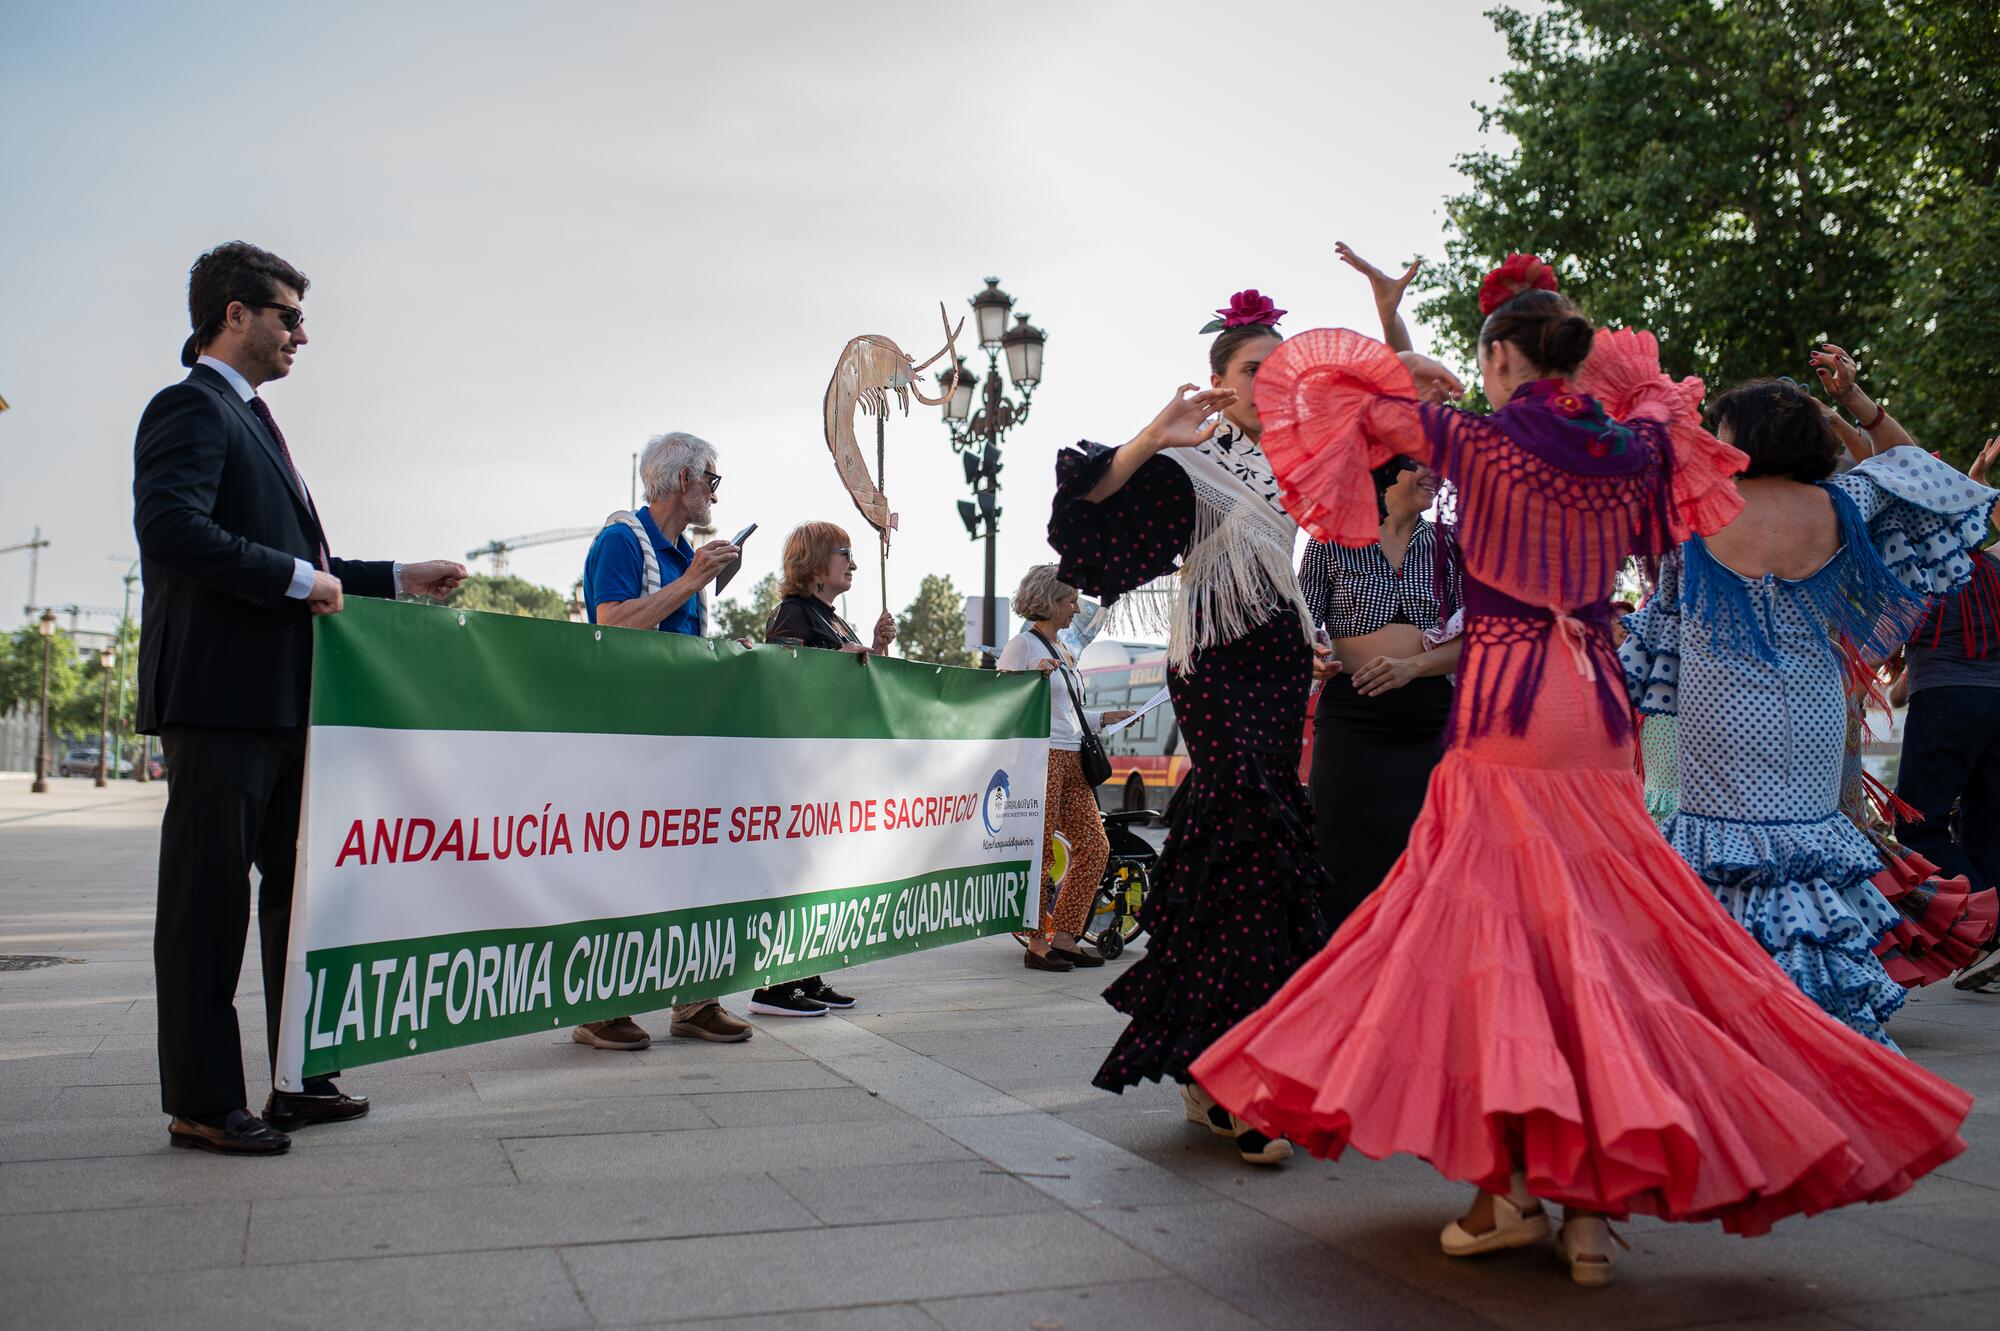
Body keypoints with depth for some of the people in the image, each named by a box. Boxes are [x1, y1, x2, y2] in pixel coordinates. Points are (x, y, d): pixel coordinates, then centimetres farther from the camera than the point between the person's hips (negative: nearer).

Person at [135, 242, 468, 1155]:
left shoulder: (249, 421, 22)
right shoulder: (190, 409, -8)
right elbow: (175, 531, -25)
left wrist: (398, 580, 23)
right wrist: (300, 578, -18)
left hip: (281, 703, 10)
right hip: (220, 700, -10)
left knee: (299, 890, 14)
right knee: (209, 901, -2)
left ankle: (300, 1082, 24)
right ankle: (203, 1105, 8)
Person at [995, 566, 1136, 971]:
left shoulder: (1061, 651, 22)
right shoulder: (1022, 645, -4)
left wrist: (1105, 718, 20)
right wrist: (1034, 676, -24)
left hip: (1072, 760, 9)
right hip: (1040, 756, -9)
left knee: (1094, 846, 6)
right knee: (1038, 852, -6)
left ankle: (1063, 937, 12)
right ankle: (1037, 944, 1)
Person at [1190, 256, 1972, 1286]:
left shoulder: (1473, 439, -5)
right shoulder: (1629, 446, 7)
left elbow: (1322, 380, 6)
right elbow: (1665, 405, 34)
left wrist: (1417, 377, 21)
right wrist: (1599, 375, 33)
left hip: (1503, 704, -4)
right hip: (1599, 703, 5)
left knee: (1498, 920, 1)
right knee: (1596, 932, 7)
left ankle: (1511, 1186, -2)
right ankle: (1595, 1189, 8)